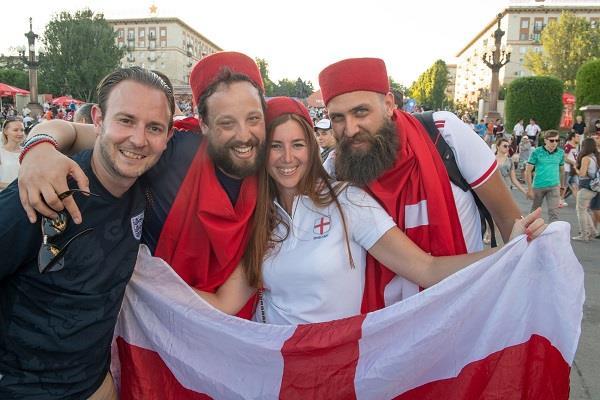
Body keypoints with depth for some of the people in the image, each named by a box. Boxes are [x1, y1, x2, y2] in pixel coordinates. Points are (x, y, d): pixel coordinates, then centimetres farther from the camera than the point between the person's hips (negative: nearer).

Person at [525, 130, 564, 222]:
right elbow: (528, 171, -8)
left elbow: (561, 169, 15)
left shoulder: (560, 153, 2)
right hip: (538, 186, -1)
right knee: (535, 211, 15)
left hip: (554, 187, 1)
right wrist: (529, 188, -11)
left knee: (554, 212, -9)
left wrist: (560, 183, 15)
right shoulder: (536, 152, -8)